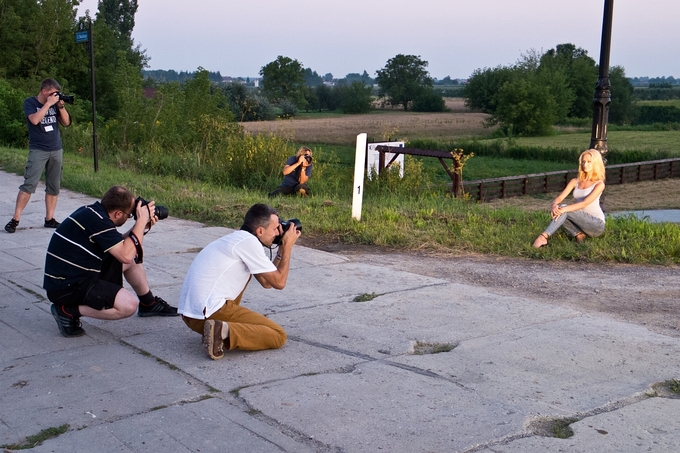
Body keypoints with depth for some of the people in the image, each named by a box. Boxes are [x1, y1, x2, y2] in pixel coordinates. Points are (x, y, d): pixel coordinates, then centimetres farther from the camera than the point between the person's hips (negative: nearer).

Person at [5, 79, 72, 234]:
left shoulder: (55, 103, 9)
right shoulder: (30, 102, -3)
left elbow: (66, 123, 9)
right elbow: (35, 120, -21)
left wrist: (61, 106, -5)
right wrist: (49, 104, -17)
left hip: (56, 150, 5)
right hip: (38, 150, -5)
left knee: (54, 187, 4)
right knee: (29, 184, -12)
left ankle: (49, 219, 11)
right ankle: (15, 219, -8)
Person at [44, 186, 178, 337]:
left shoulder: (91, 211, 7)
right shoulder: (97, 220, -23)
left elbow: (119, 246, 19)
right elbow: (125, 255, -25)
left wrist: (141, 225, 7)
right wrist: (141, 221, -16)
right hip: (66, 288, -10)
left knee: (134, 256, 16)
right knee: (129, 305, -22)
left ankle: (149, 303, 31)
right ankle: (68, 311, -10)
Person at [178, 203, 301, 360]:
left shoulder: (237, 238, 19)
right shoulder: (249, 242, -9)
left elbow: (266, 282, 22)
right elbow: (279, 282, -7)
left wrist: (282, 250, 18)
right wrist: (288, 247, 4)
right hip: (208, 313, -10)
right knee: (279, 336, -5)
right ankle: (224, 332, -20)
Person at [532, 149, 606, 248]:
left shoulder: (599, 184, -8)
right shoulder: (575, 182, 9)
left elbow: (585, 203, -22)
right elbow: (559, 198, -3)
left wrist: (564, 209, -34)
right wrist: (553, 205, -27)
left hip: (597, 224, -6)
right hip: (581, 223, 6)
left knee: (565, 211, -28)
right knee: (556, 211, -19)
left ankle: (544, 236, -40)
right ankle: (578, 234, -20)